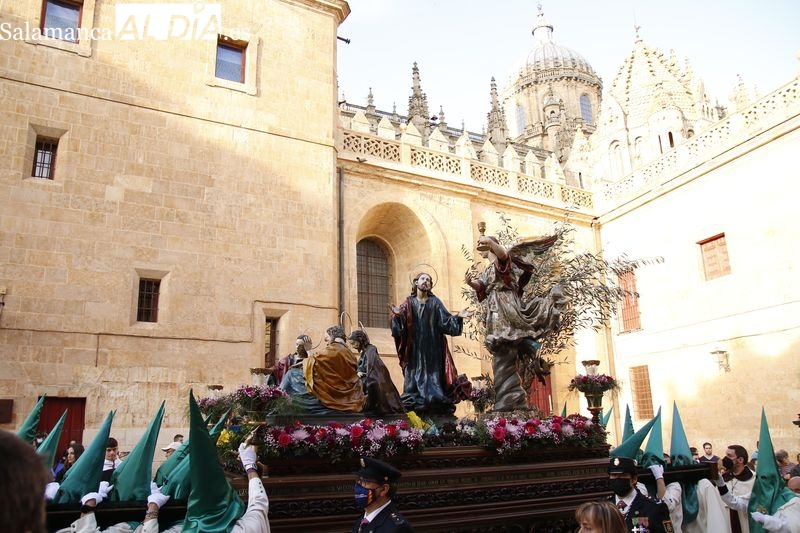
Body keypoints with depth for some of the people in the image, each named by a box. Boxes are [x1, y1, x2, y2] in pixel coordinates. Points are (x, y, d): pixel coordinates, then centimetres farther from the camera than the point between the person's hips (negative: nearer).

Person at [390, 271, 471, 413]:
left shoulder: (435, 302, 7)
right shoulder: (409, 303, 6)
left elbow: (446, 320, -1)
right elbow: (401, 325, -4)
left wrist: (458, 317, -16)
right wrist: (398, 315, -24)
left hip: (432, 347, 0)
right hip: (415, 347, 0)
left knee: (433, 374, -3)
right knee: (415, 376, -2)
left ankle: (435, 406, -1)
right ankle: (415, 406, 0)